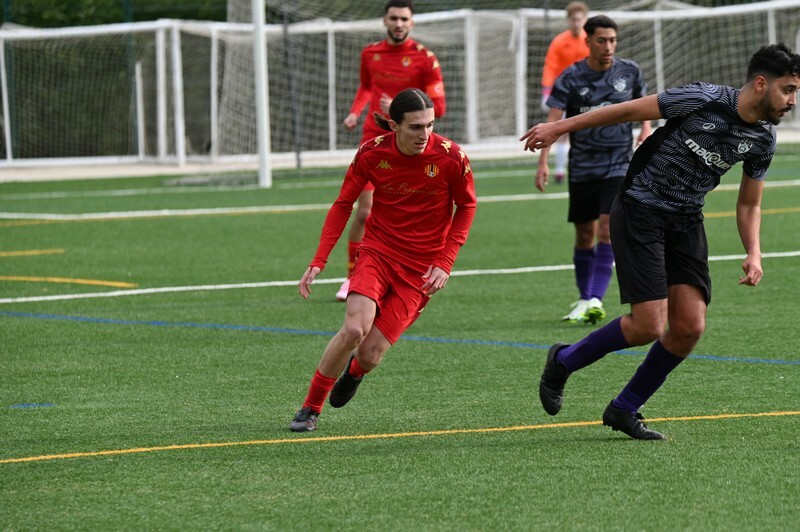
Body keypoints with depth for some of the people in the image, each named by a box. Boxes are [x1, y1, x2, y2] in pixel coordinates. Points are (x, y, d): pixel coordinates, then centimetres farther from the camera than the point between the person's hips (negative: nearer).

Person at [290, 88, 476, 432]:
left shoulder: (452, 158, -14)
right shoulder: (372, 154, -11)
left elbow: (467, 206, 3)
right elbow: (343, 205, 2)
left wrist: (444, 262, -5)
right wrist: (318, 262, -6)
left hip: (420, 269, -1)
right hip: (378, 252, 1)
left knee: (370, 354, -10)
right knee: (354, 329, -24)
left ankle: (354, 372, 30)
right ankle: (310, 409, -5)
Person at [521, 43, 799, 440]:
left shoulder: (763, 139, 2)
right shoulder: (705, 100, -18)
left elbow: (749, 205, 15)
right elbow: (630, 110, -10)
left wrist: (753, 254, -3)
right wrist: (560, 127, -7)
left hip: (685, 222, 6)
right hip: (640, 211, -6)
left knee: (689, 327, -5)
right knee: (648, 326, -13)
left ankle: (623, 411, 14)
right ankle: (563, 362, 13)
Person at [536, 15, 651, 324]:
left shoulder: (629, 72, 1)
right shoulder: (571, 78, -7)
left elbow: (643, 101, 21)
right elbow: (553, 120, -14)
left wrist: (646, 128, 2)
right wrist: (543, 162, -24)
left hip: (618, 167, 0)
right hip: (582, 168, 0)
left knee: (607, 231, -14)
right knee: (584, 237, 8)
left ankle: (595, 301, -18)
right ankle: (584, 300, 24)